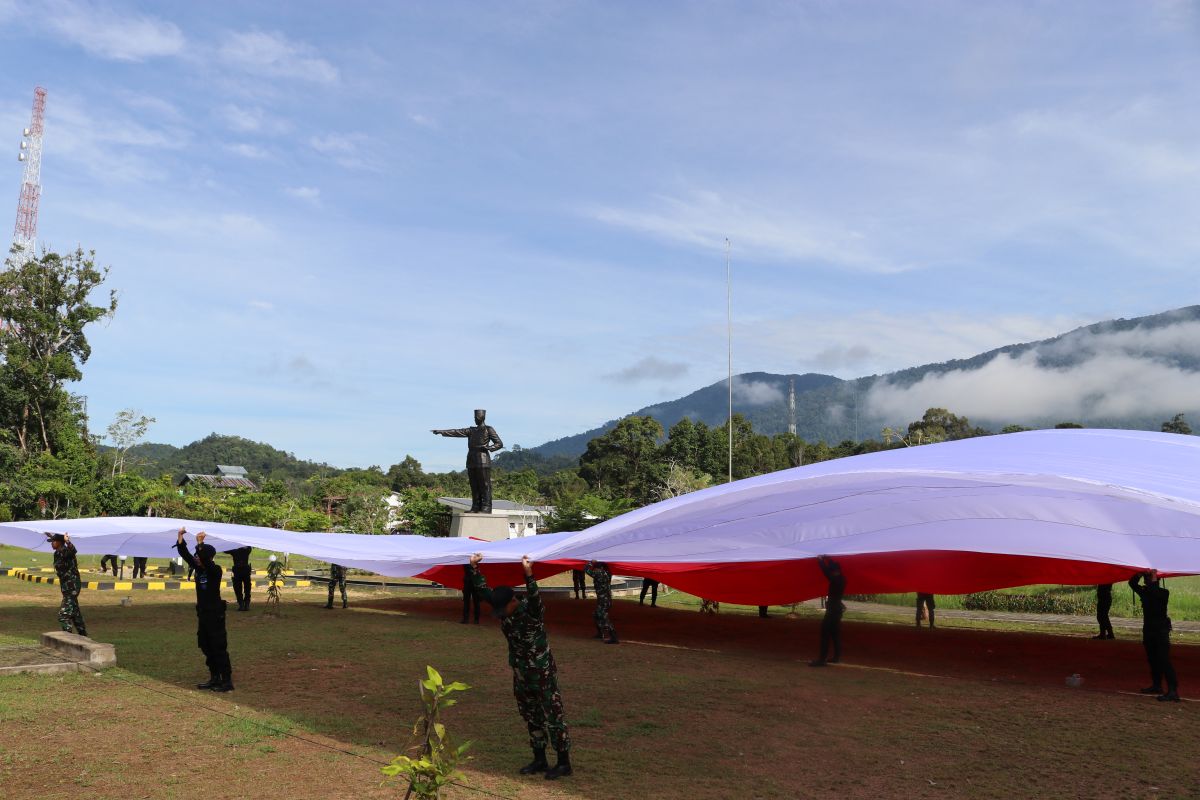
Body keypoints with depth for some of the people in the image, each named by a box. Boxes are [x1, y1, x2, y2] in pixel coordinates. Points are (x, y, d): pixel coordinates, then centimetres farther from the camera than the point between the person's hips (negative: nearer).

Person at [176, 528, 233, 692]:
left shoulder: (215, 570, -14)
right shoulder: (198, 568, 6)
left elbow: (205, 561, -34)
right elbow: (185, 554, 1)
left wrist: (200, 544, -40)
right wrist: (180, 538, -9)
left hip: (215, 615, -8)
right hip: (203, 614, 8)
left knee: (219, 648, -7)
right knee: (206, 647, 13)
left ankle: (227, 681, -3)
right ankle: (214, 679, 23)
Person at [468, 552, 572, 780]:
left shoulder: (532, 610, -20)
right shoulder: (502, 608, -2)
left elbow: (534, 595, -42)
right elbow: (482, 590, -2)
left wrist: (528, 574, -56)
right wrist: (474, 568, -11)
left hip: (542, 671, -7)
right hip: (520, 672, 7)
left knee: (552, 714, -1)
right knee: (531, 716, 14)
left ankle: (564, 762, 7)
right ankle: (540, 759, 26)